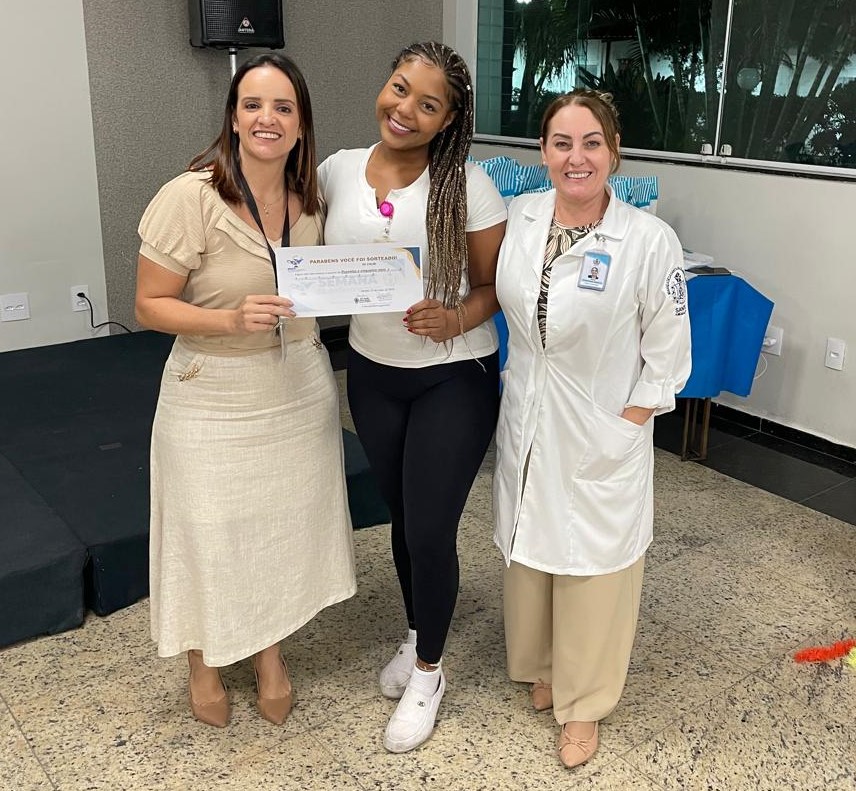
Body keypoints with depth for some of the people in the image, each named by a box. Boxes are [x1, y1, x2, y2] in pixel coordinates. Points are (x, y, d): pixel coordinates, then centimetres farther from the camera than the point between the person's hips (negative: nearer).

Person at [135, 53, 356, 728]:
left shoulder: (310, 199, -1)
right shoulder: (190, 198, -18)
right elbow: (151, 306, -14)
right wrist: (231, 320, -29)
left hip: (300, 391, 5)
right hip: (214, 401, -4)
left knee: (287, 524, 16)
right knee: (210, 535, 8)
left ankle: (271, 655, 41)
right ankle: (205, 666, 38)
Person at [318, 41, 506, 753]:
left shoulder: (468, 186, -14)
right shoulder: (337, 171, -2)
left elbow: (495, 285, -9)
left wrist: (455, 320, -28)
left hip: (455, 379, -4)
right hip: (372, 374, 4)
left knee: (431, 530, 0)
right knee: (402, 517, 18)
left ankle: (428, 670, 26)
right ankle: (417, 635, 43)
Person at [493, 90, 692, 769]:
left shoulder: (650, 241, -17)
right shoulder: (519, 218, -4)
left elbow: (667, 353, -9)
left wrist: (626, 425, -11)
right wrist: (520, 390, 9)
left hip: (601, 435, -4)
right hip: (525, 424, 4)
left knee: (592, 568, 9)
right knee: (528, 552, 19)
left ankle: (583, 704, 32)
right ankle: (540, 665, 46)